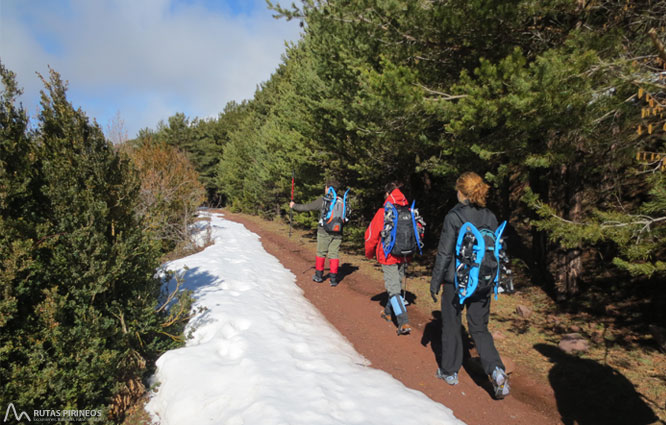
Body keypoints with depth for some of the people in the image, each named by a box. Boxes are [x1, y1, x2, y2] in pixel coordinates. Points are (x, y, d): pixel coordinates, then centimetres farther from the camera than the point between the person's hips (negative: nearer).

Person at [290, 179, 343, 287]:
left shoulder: (322, 200, -7)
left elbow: (307, 207, 1)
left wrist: (294, 206, 15)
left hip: (324, 232, -3)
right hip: (337, 233, 3)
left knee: (321, 253, 12)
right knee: (334, 254, 5)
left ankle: (319, 275, 22)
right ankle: (333, 278, 3)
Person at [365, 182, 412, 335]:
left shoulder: (383, 212, -13)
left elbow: (371, 235, -7)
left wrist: (369, 254, 10)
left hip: (388, 257, -5)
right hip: (404, 257, 5)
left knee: (393, 289, -2)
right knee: (397, 285, 21)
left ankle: (404, 322, -10)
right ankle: (388, 311, 39)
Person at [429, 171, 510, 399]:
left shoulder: (454, 216, -14)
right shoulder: (490, 217, 2)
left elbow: (445, 253, -13)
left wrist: (435, 282, -4)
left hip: (456, 280, -4)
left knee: (451, 325, 14)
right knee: (479, 328, 15)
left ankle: (449, 371, 27)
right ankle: (497, 371, -2)